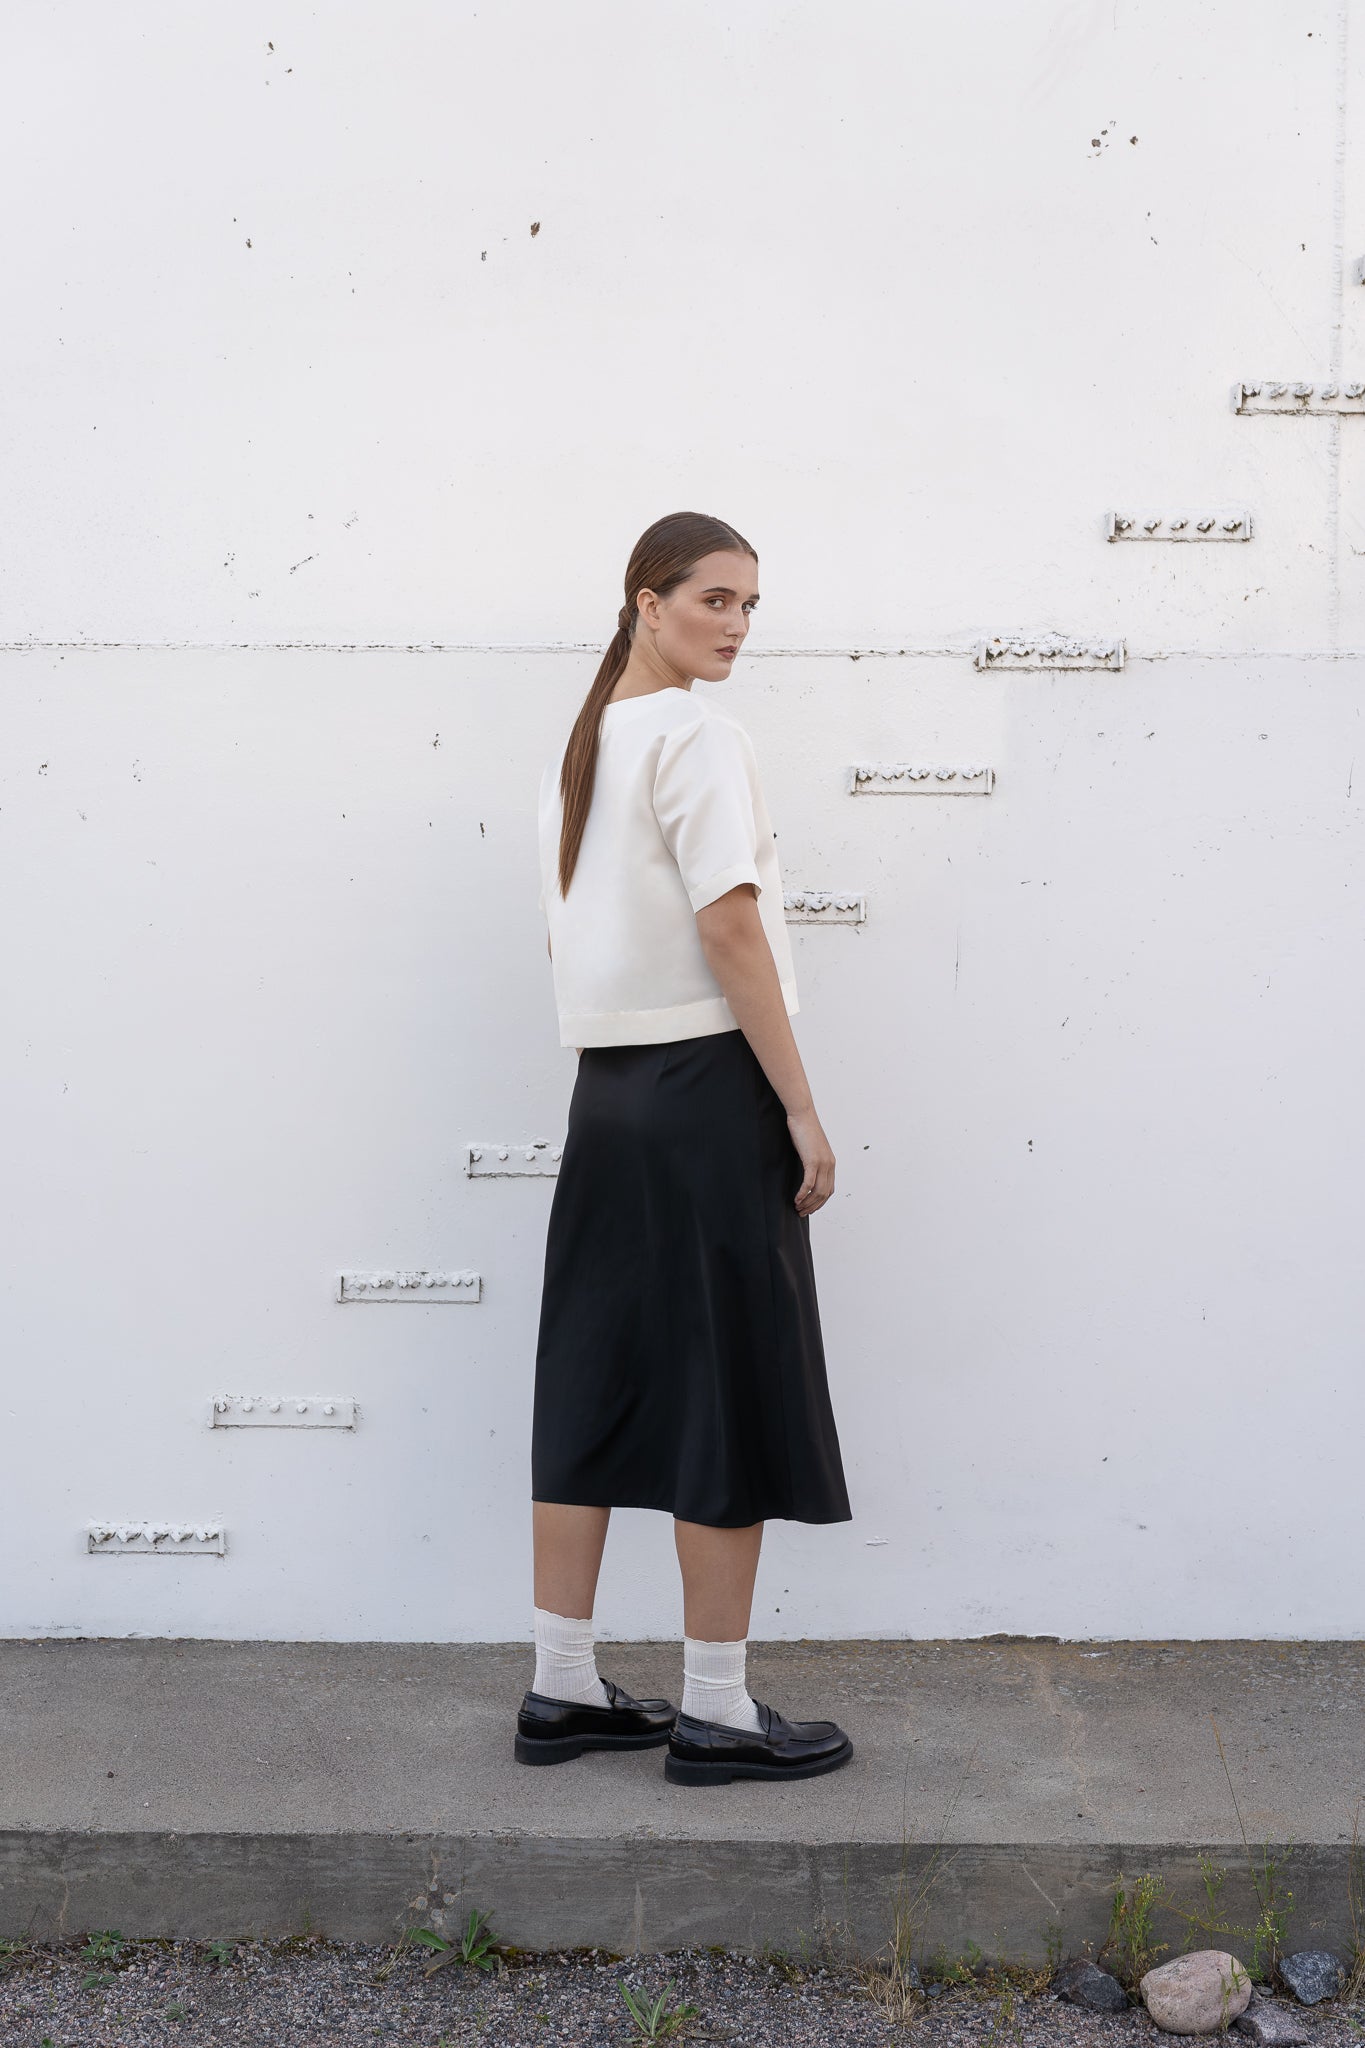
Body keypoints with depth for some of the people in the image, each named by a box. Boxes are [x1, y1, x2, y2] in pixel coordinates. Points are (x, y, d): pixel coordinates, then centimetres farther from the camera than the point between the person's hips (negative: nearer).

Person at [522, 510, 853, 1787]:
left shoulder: (575, 746, 15)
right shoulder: (698, 736, -11)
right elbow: (729, 929, -17)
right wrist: (801, 1107, -14)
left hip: (605, 1093, 8)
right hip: (707, 1085, -8)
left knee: (595, 1386, 10)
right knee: (731, 1395, 0)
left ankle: (562, 1691, 18)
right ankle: (716, 1714, 7)